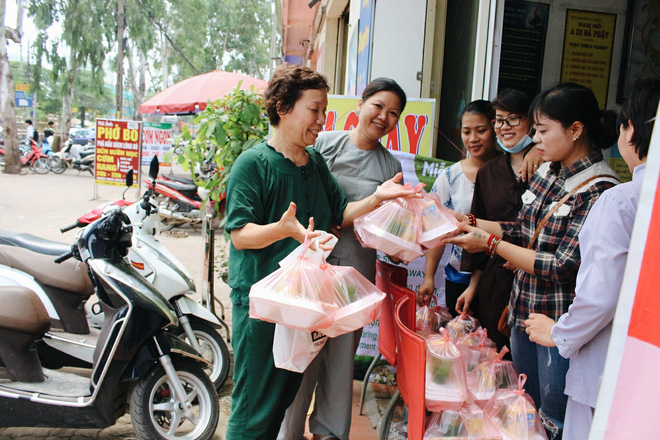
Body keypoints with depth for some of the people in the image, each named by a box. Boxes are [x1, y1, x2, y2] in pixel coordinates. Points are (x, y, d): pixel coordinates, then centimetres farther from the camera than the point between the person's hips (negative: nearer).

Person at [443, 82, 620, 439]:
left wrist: (490, 243, -20)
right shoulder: (547, 172, 5)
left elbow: (563, 267, -23)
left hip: (560, 324, -7)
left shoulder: (600, 191, -20)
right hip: (524, 313, 8)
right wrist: (469, 221, 2)